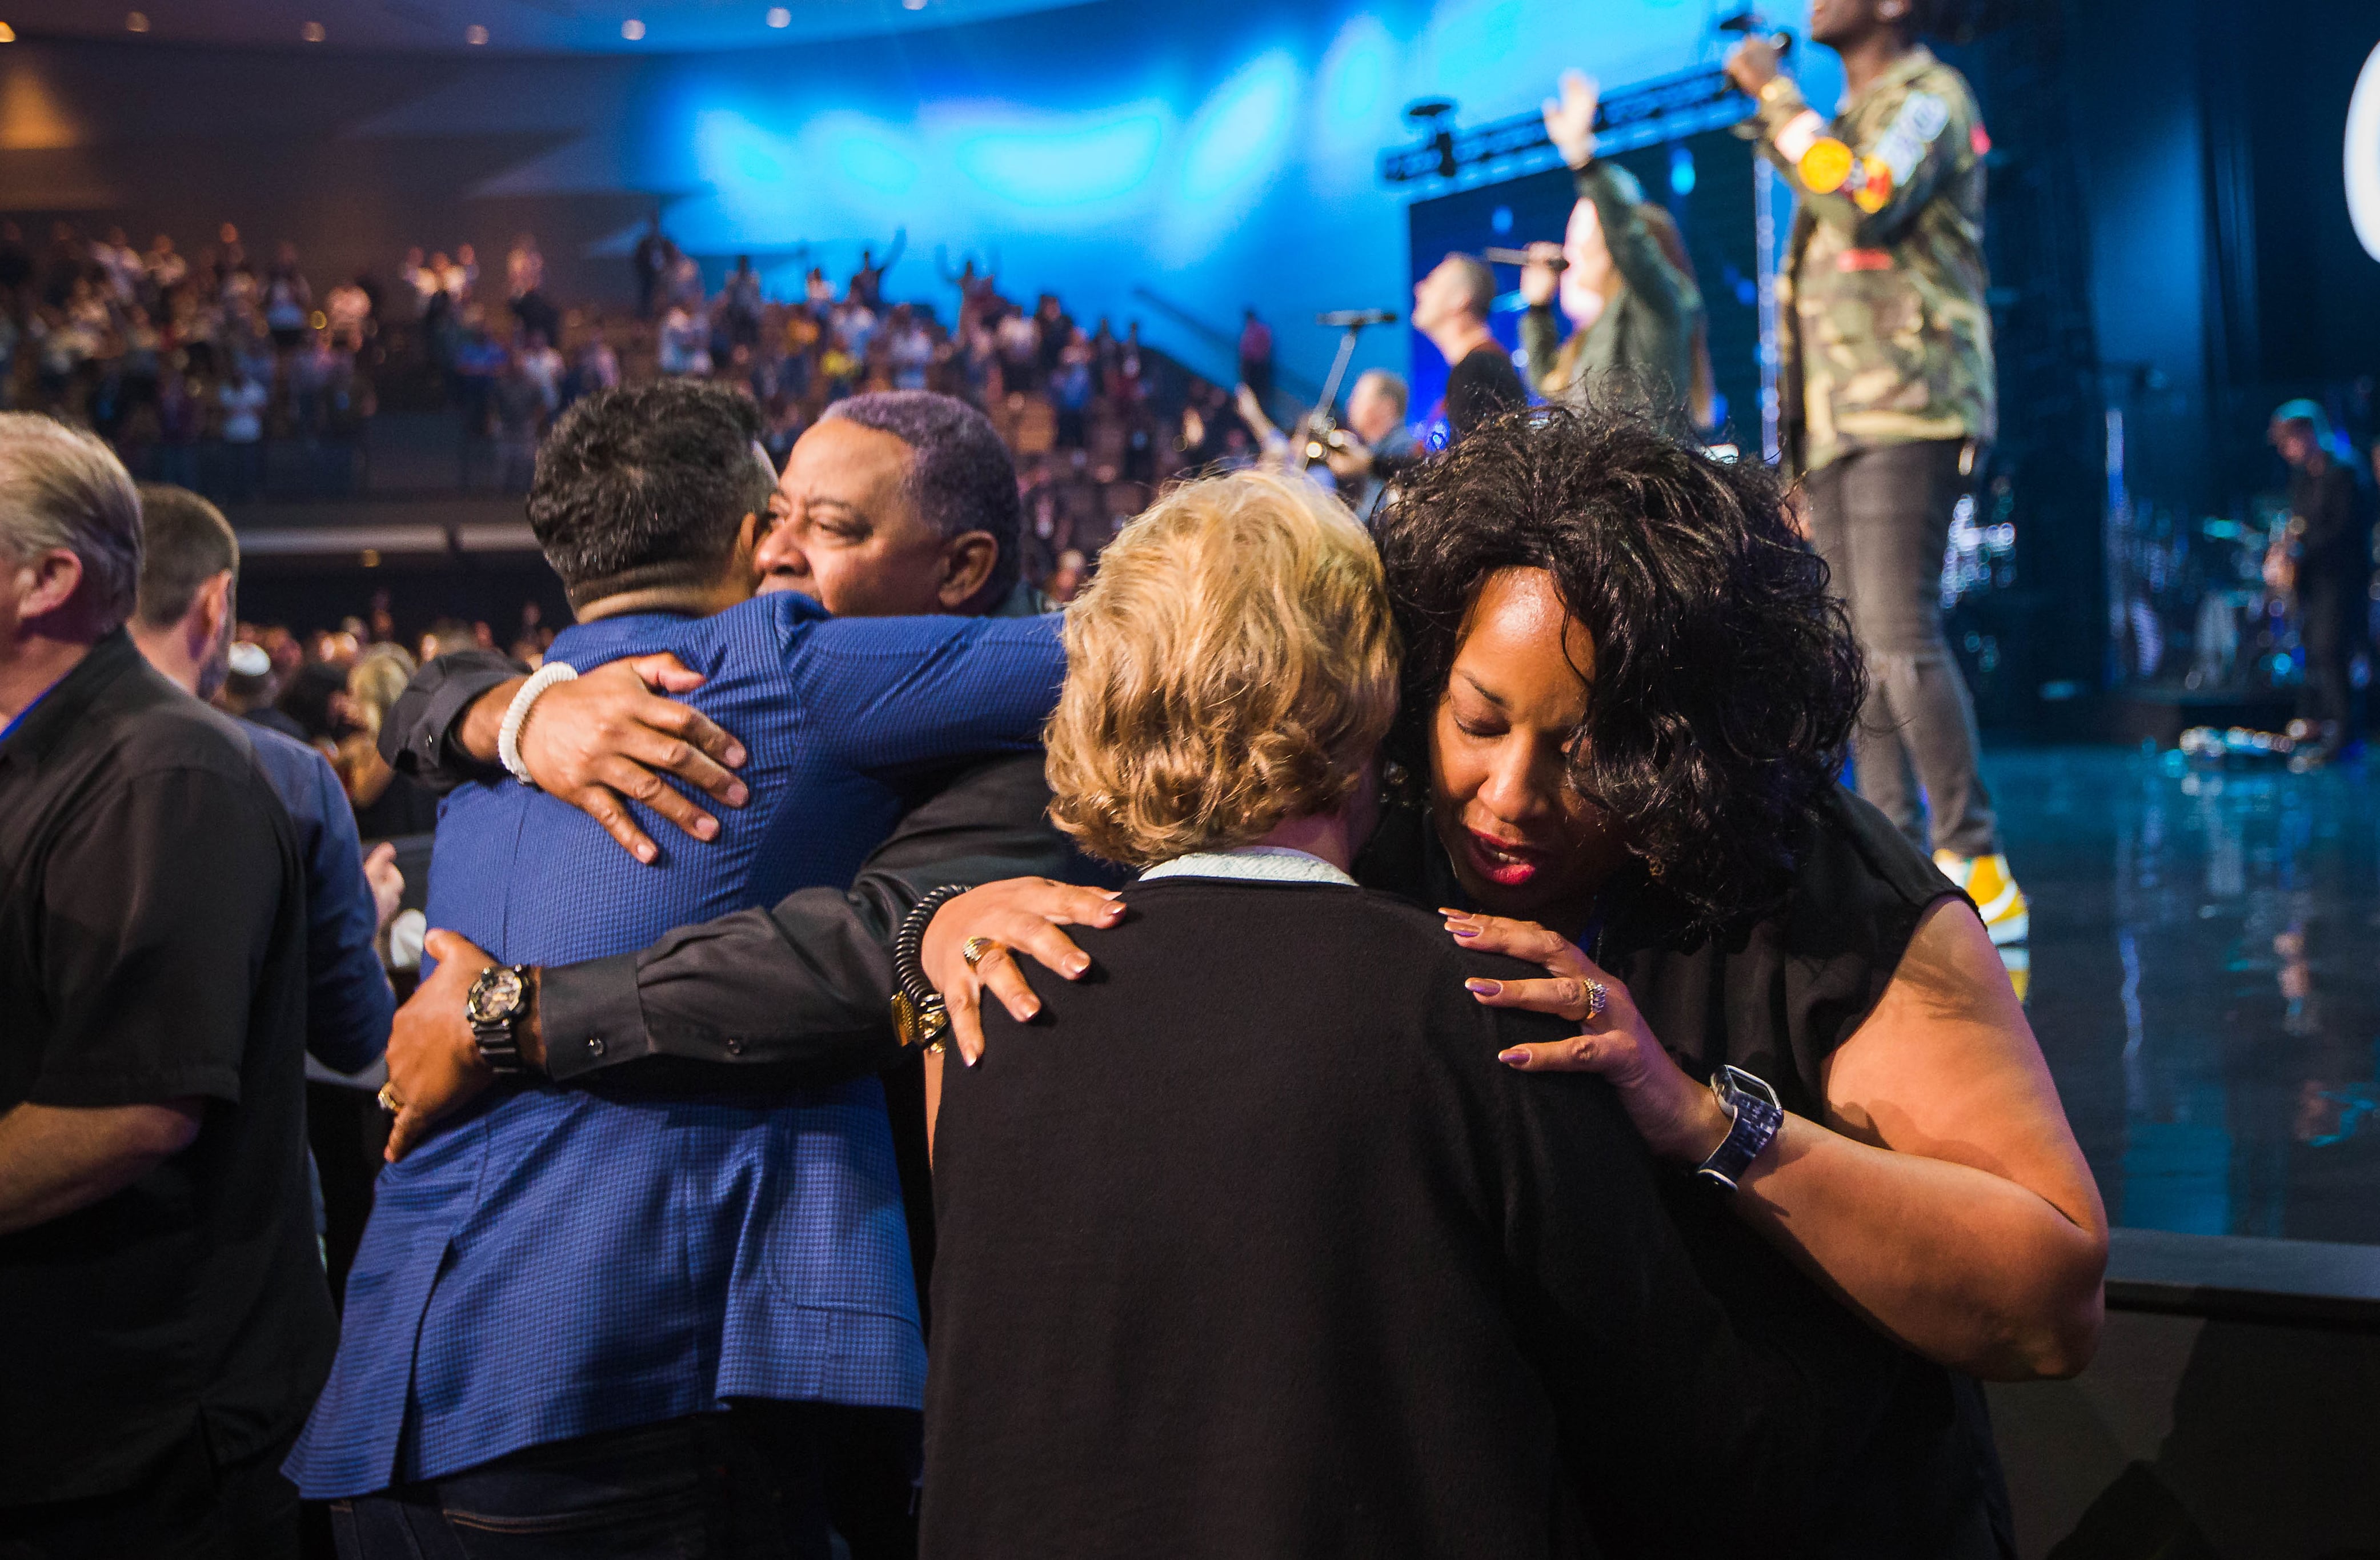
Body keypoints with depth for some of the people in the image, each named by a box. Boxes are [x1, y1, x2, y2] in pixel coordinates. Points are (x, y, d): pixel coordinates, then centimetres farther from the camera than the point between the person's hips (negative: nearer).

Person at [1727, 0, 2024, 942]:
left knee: (1900, 636, -17)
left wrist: (1776, 97, -12)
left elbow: (1864, 204, -21)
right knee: (1856, 652, 5)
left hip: (1907, 409, -9)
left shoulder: (1929, 97, -3)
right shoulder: (1843, 117, 24)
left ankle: (1978, 871, -14)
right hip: (1835, 421, 9)